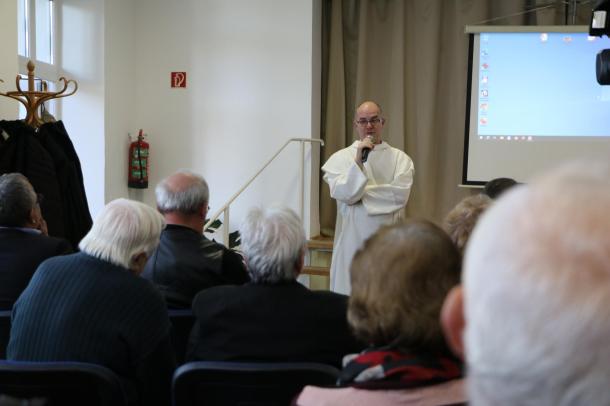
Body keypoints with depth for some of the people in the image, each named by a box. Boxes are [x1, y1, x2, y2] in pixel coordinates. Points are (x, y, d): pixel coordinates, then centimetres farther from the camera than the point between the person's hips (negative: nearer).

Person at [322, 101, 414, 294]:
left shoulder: (400, 158, 6)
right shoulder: (340, 158, 4)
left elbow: (400, 194, -9)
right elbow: (342, 193, -9)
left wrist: (360, 192, -5)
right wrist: (358, 160, -17)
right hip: (352, 240, 0)